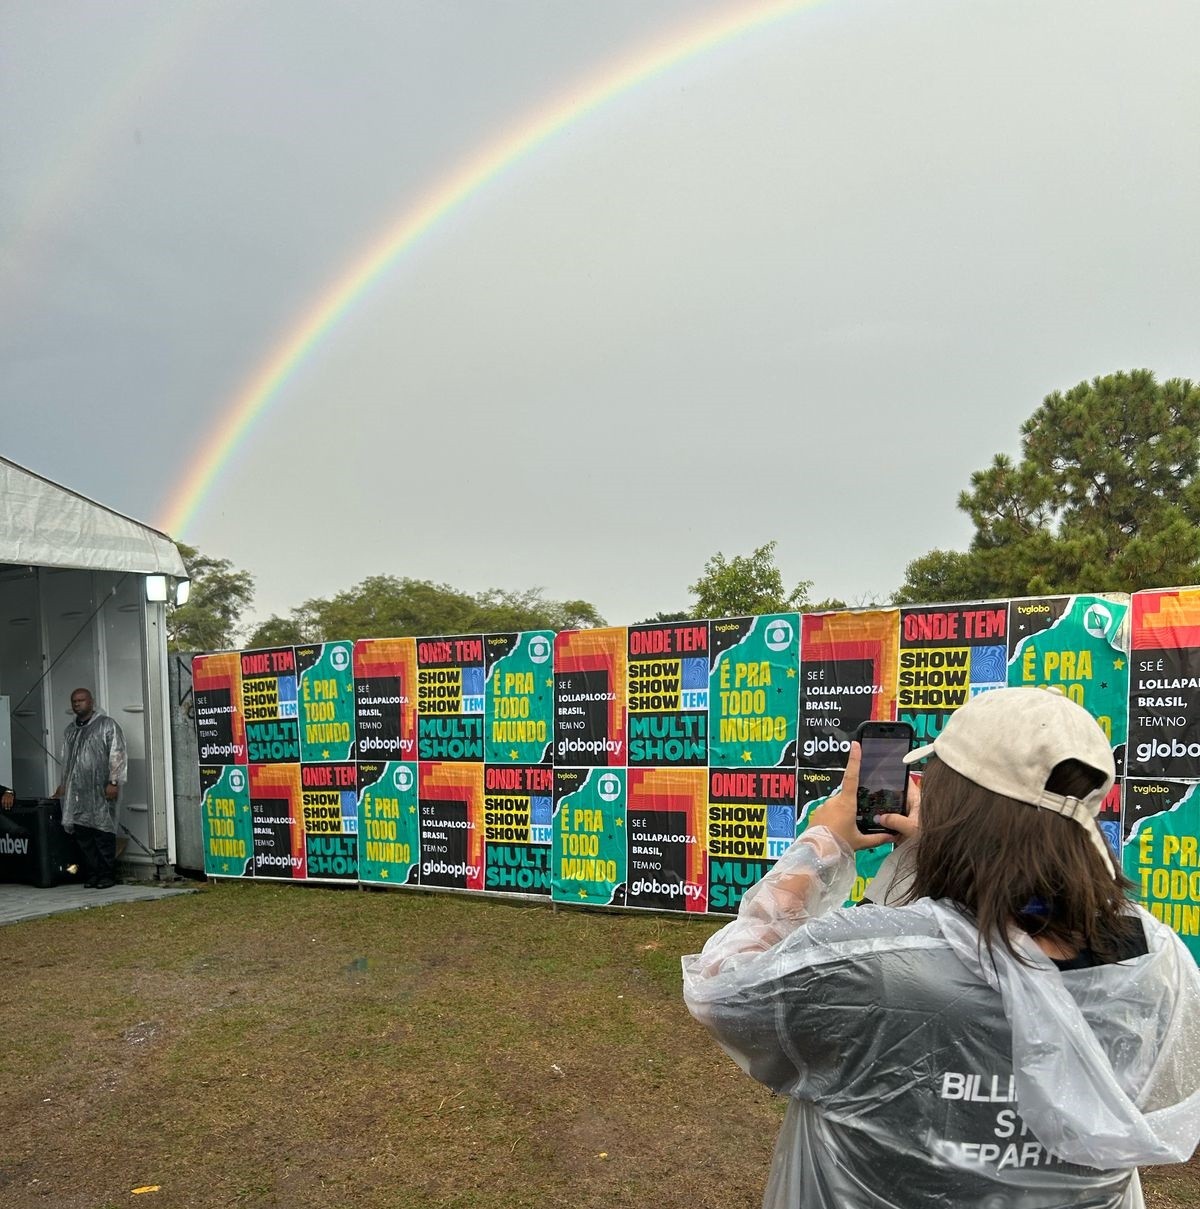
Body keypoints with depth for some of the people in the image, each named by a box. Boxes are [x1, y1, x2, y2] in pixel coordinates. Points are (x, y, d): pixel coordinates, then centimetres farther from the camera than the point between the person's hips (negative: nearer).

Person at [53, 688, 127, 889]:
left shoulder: (107, 725, 0)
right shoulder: (70, 731, 21)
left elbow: (117, 755, -6)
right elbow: (66, 760, 27)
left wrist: (114, 782, -13)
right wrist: (63, 785, 21)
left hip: (100, 791, -6)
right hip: (76, 792, 6)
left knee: (103, 833, -7)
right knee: (82, 835, 3)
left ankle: (107, 875, -1)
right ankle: (92, 874, 11)